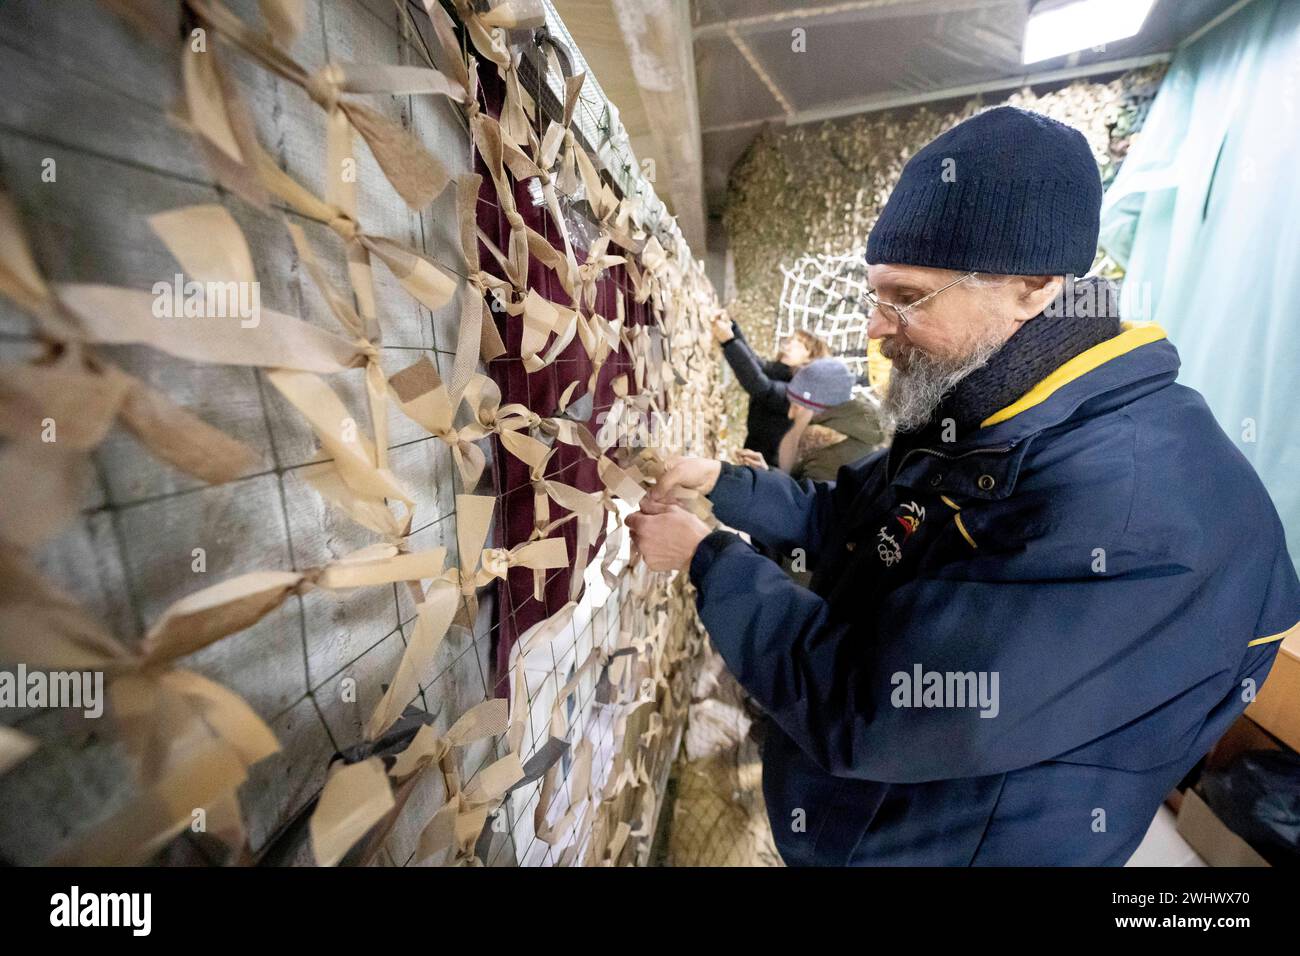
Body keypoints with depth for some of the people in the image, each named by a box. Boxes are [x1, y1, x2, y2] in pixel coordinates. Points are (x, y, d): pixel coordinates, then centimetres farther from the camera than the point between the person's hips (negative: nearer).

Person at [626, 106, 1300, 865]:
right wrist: (719, 480, -6)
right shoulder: (972, 422, -2)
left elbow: (859, 705, -36)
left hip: (926, 846, -7)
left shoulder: (1132, 503, -34)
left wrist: (707, 557, -24)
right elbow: (839, 514, 6)